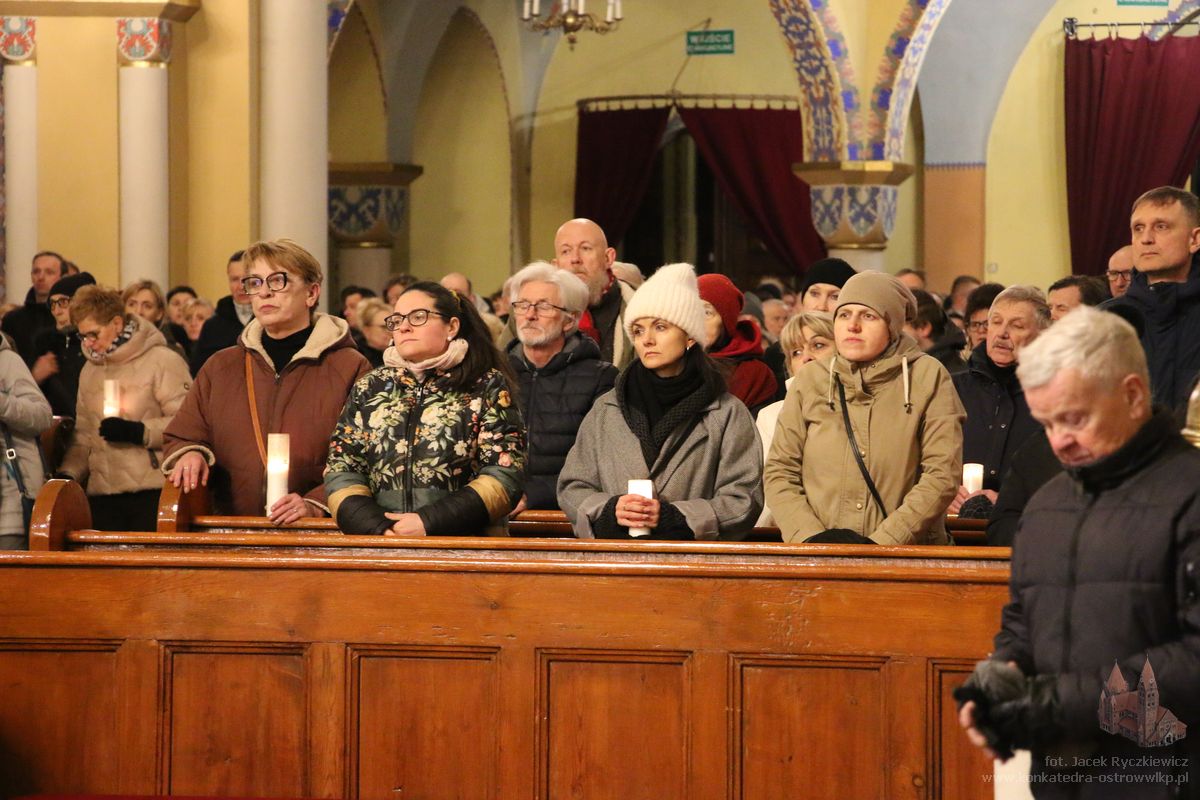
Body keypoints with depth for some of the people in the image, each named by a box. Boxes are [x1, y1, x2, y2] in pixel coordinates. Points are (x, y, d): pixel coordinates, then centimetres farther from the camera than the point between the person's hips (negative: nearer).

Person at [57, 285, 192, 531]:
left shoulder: (162, 361, -2)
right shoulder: (90, 370, 21)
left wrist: (138, 432, -19)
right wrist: (68, 473, 9)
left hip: (152, 493, -6)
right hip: (102, 496, 6)